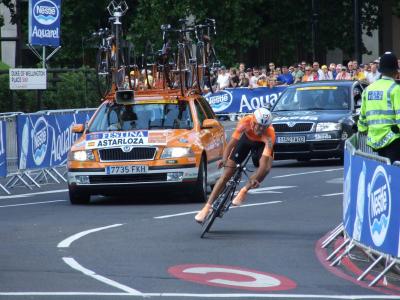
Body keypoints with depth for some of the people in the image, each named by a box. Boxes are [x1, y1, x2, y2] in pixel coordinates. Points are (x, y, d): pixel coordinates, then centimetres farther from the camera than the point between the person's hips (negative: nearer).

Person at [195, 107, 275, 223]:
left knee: (266, 167, -32)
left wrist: (256, 178, -61)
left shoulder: (270, 134, -40)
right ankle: (207, 207, -1)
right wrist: (224, 159, -53)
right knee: (226, 174, -7)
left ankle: (243, 191, -9)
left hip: (262, 143, -1)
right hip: (246, 139, 1)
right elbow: (232, 142, -35)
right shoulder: (245, 122, -37)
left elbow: (265, 161, -46)